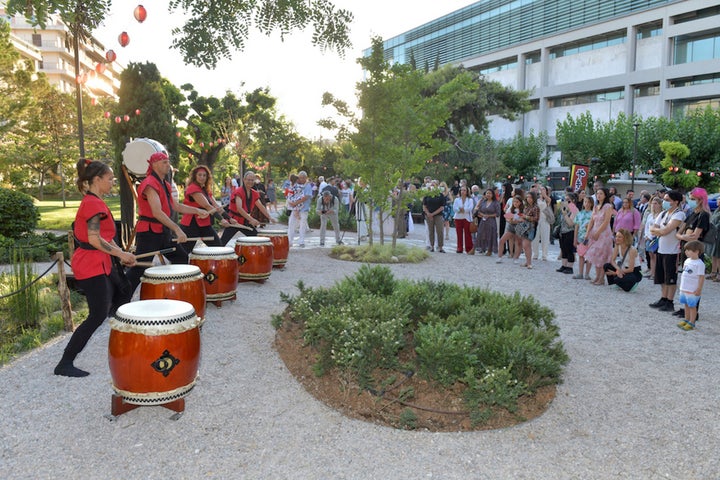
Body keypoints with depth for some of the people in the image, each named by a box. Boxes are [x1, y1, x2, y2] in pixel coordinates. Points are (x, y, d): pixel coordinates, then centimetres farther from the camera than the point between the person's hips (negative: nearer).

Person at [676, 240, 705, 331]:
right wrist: (682, 286, 19)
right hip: (684, 289, 8)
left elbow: (702, 277, -17)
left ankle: (692, 323, 11)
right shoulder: (687, 260, 8)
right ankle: (686, 320, 30)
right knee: (686, 305, 17)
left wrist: (699, 289, -17)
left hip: (693, 290, -8)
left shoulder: (699, 264, -17)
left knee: (692, 306, 2)